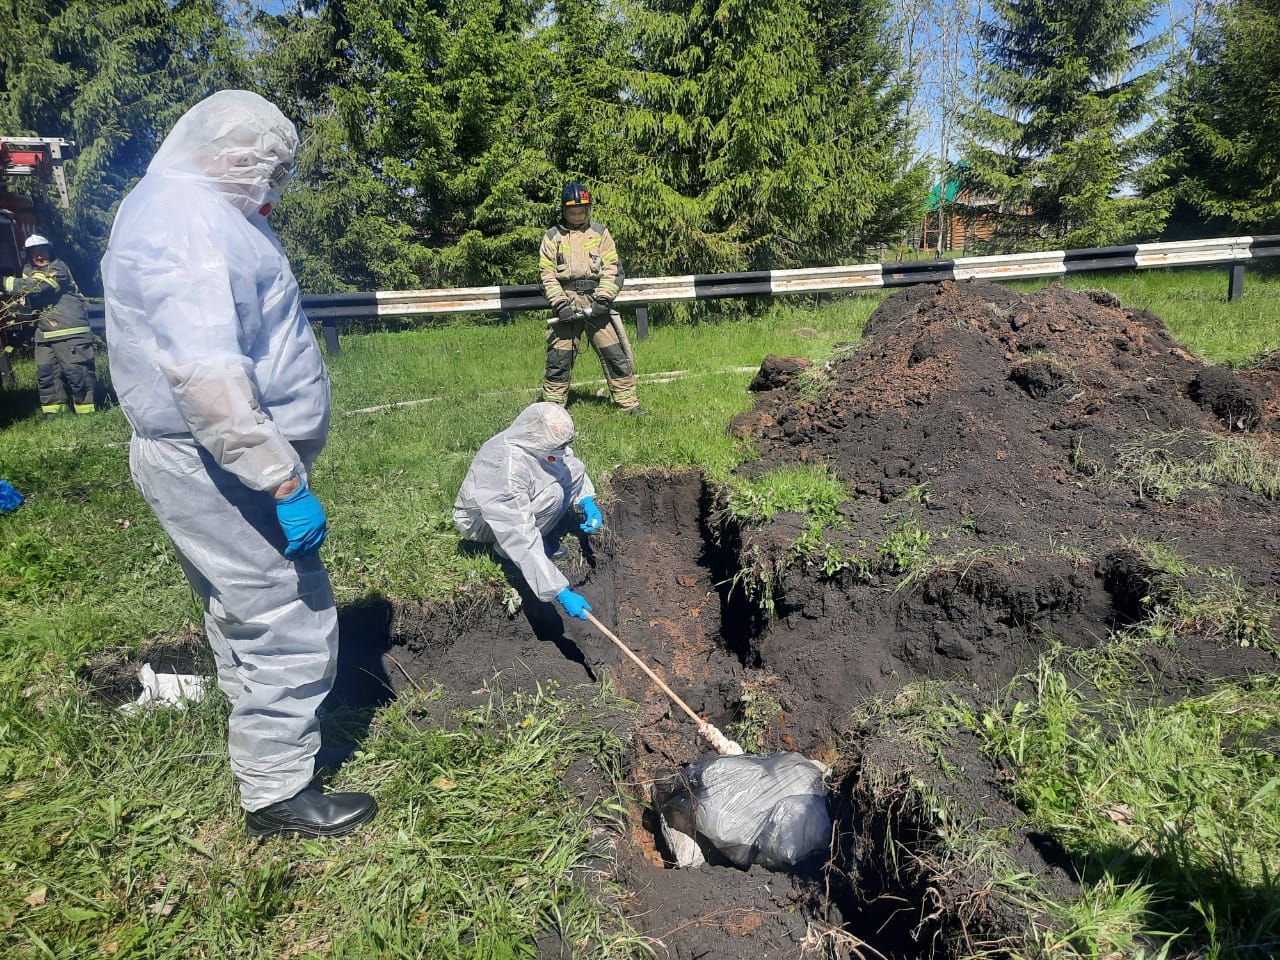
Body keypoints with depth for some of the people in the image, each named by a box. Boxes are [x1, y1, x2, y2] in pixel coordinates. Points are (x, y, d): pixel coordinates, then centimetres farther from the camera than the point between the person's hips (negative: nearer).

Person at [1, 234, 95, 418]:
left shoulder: (58, 268, -7)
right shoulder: (28, 271, 17)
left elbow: (38, 287, -20)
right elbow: (26, 297, 24)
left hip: (69, 329, -8)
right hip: (44, 332, 8)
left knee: (75, 369, -10)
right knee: (45, 372, 6)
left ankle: (86, 409, -3)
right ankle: (53, 409, 12)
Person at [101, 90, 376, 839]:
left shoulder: (194, 209, 16)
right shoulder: (190, 221, -19)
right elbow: (205, 376, -32)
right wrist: (284, 481, -30)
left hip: (212, 464, 11)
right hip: (223, 468, -11)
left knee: (245, 616, 22)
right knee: (289, 625, -2)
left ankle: (261, 742, 40)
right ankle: (278, 793, 12)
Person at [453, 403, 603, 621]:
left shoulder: (542, 443, -20)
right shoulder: (506, 468, -40)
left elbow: (571, 465, 4)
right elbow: (522, 542, -42)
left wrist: (587, 502, -13)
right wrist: (560, 592, -42)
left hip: (519, 503, 7)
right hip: (479, 518, -7)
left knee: (574, 470, -7)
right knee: (551, 493, -31)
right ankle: (504, 552, -10)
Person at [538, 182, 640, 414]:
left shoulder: (600, 233, 9)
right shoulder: (552, 237, 8)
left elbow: (611, 269, 2)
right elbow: (547, 275, 2)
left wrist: (603, 300, -11)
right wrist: (560, 304, -10)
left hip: (597, 304, 0)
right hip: (566, 305, 0)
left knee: (615, 354, -3)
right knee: (558, 358, 0)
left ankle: (629, 403, 4)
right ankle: (552, 405, 13)